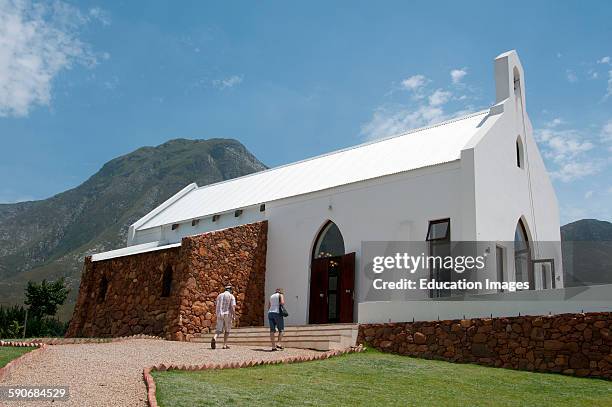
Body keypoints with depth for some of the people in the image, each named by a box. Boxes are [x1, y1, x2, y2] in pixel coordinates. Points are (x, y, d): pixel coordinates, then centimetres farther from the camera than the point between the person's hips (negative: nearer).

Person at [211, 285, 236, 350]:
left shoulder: (219, 296, 14)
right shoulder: (231, 296, -1)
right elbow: (233, 307, -14)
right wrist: (233, 316, -13)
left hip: (219, 315, 3)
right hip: (228, 315, -3)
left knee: (219, 330, -1)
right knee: (227, 330, 13)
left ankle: (214, 338, -31)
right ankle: (225, 345, 11)